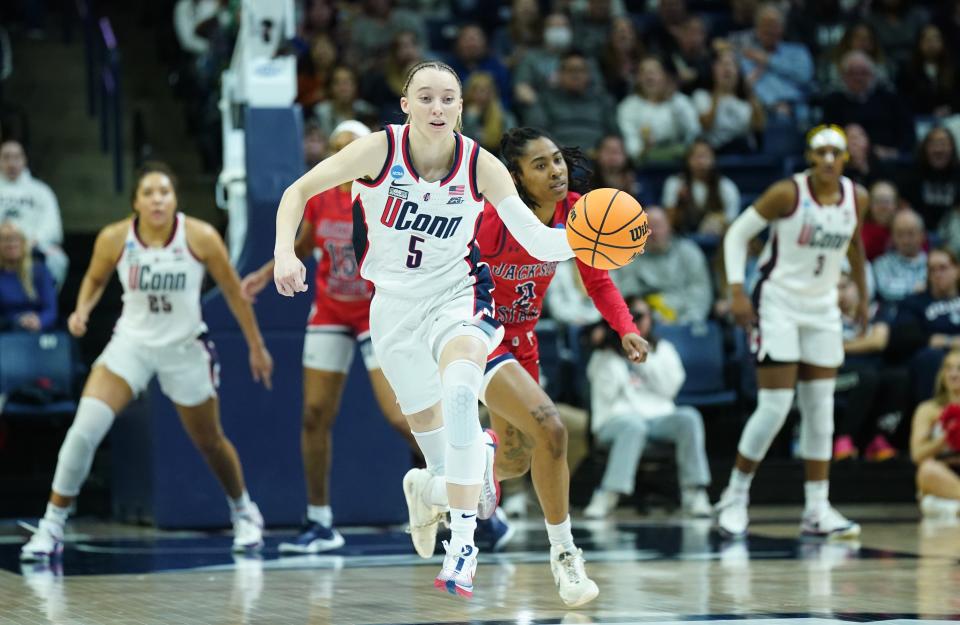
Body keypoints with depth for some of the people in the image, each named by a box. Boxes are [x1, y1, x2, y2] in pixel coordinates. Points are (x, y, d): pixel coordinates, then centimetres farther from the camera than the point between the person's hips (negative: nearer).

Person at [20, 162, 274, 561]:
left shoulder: (200, 237, -16)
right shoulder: (113, 239, -13)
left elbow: (233, 291, -4)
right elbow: (95, 279, 7)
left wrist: (256, 346, 2)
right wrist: (82, 310, -13)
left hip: (185, 348, 0)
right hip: (132, 343, 0)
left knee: (209, 442, 13)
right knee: (85, 427, -19)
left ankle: (244, 512, 42)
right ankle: (52, 525, -7)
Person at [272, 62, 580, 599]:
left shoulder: (480, 165, -16)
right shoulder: (381, 150, -17)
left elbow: (538, 241, -18)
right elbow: (299, 191, -9)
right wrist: (285, 252, -24)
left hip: (458, 292, -2)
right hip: (394, 299, 3)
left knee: (459, 392, -31)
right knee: (423, 417, 14)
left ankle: (464, 541, -29)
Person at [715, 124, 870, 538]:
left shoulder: (856, 198, -1)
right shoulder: (787, 193, -16)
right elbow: (737, 234, -10)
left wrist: (862, 294, 22)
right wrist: (737, 291, -19)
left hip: (823, 309, 5)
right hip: (778, 304, -5)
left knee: (821, 410, 4)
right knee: (775, 406, -10)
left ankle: (818, 510, 7)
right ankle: (735, 496, 5)